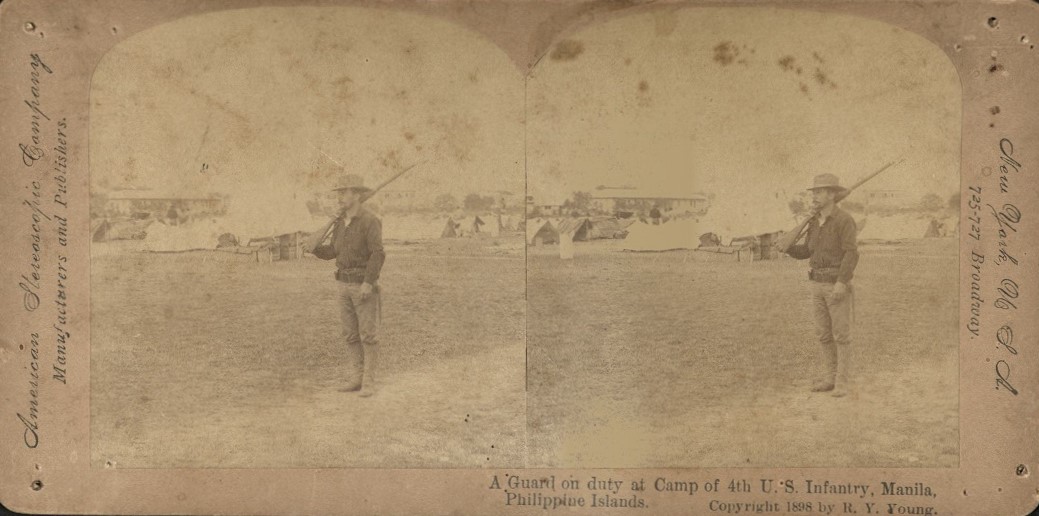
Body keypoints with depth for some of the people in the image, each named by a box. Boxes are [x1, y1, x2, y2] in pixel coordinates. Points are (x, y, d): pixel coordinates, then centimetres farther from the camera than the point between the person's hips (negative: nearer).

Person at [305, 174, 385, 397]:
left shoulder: (370, 220, -15)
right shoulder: (341, 221, 9)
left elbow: (378, 254, -21)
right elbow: (332, 252, 14)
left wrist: (368, 284, -27)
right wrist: (314, 248, -5)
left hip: (365, 284, -7)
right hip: (344, 283, 7)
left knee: (368, 334, -4)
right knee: (351, 333, 9)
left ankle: (369, 382, 3)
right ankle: (357, 378, 16)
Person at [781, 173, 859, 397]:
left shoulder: (844, 220, -13)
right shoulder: (815, 221, 10)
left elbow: (851, 254, -19)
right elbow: (805, 252, 15)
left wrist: (841, 283, -27)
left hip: (838, 284, -7)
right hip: (817, 284, 7)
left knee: (841, 334, -2)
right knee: (824, 333, 9)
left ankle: (842, 381, 5)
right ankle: (831, 377, 18)